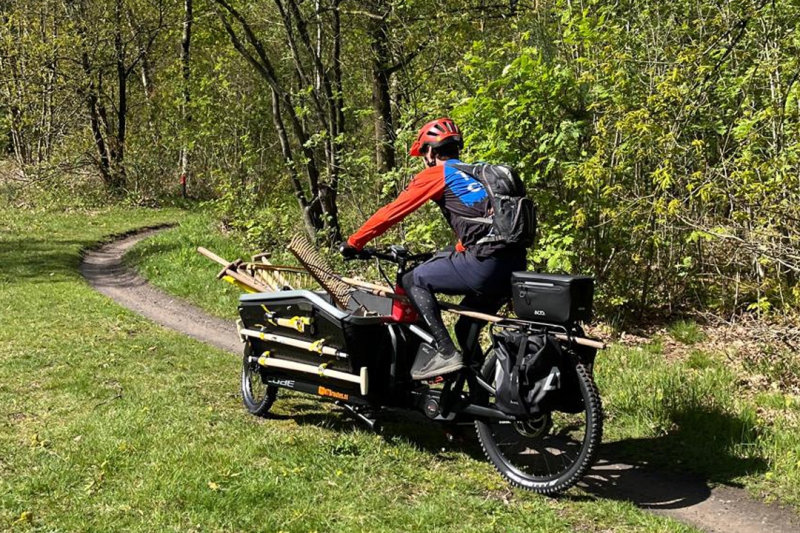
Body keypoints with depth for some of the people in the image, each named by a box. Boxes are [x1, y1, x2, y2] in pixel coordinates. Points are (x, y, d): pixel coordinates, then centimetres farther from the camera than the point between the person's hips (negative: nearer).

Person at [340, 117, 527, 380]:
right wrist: (452, 254, 48)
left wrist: (352, 243, 16)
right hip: (515, 265, 8)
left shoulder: (436, 174, 6)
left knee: (414, 281, 6)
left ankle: (444, 352, -5)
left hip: (485, 264, -8)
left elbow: (391, 212, 6)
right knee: (467, 328, 22)